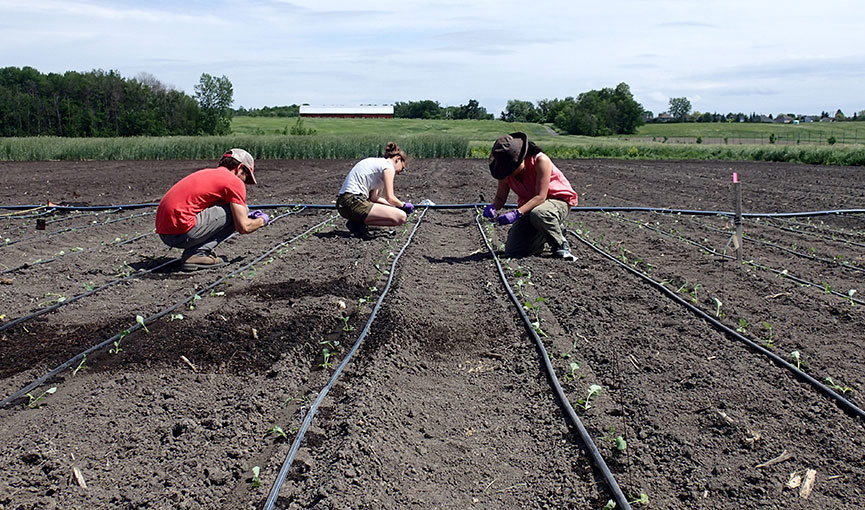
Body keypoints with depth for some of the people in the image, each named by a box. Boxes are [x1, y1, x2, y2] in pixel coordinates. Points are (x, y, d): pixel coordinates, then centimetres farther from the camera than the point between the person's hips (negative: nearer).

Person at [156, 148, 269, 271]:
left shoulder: (208, 173, 24)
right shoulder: (235, 182, -2)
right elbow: (243, 227, -7)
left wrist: (248, 216, 35)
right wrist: (262, 220, 15)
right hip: (182, 231, -9)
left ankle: (194, 252, 10)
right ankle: (198, 253, -6)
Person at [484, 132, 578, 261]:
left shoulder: (541, 160, -26)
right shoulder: (506, 173, -9)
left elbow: (540, 197, -31)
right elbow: (500, 198, -2)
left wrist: (517, 213, -42)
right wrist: (492, 207, -27)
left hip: (558, 200, -6)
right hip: (529, 205, 6)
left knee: (538, 214, -44)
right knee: (512, 251, -11)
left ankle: (561, 245, -14)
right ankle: (544, 235, 19)